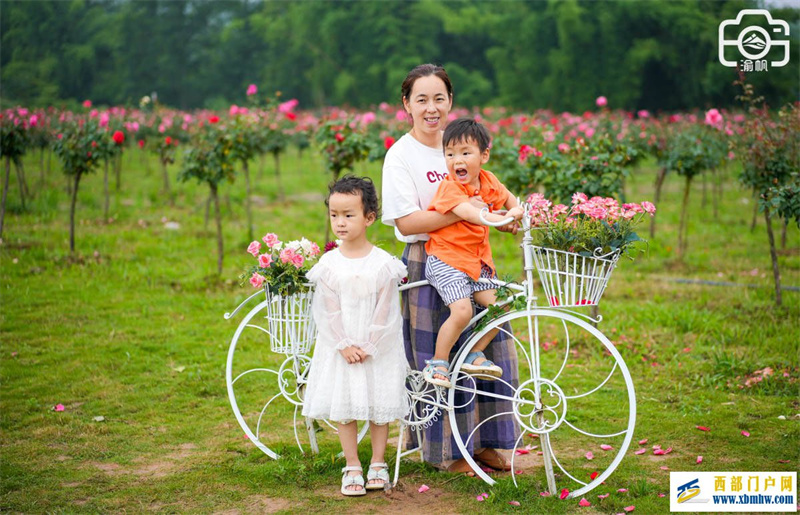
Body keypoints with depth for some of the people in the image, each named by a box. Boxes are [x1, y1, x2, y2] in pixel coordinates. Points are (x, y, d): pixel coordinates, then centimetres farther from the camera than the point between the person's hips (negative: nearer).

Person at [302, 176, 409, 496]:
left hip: (378, 348, -1)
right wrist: (345, 346, -13)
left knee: (380, 408, 7)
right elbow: (329, 312, -5)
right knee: (344, 409, 5)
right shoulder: (328, 264, -4)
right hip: (339, 347, 1)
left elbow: (385, 311, -9)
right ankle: (352, 468, 16)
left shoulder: (383, 263, -8)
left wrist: (368, 347, -14)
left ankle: (378, 464, 21)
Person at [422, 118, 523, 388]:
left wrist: (516, 210, 4)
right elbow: (468, 212, -34)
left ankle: (474, 355, 17)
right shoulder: (450, 187, -17)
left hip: (477, 260, 7)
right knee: (462, 310, -22)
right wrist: (499, 219, -45)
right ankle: (437, 363, -5)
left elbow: (508, 198, 24)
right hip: (446, 259, -7)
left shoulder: (488, 181, 4)